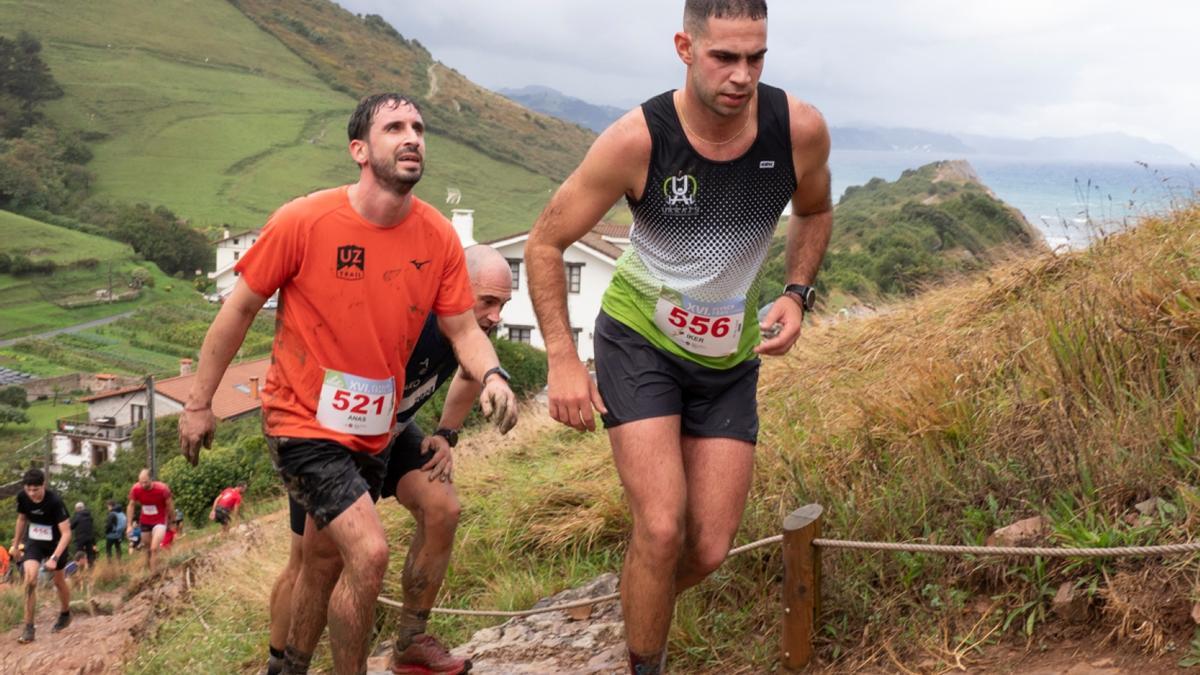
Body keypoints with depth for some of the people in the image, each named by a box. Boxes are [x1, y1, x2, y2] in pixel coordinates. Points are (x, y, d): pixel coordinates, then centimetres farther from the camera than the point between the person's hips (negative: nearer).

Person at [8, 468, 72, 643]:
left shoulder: (55, 501, -29)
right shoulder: (22, 497, -16)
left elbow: (66, 533, -29)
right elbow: (22, 519, 6)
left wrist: (54, 558, -38)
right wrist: (15, 545, 13)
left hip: (55, 542, -3)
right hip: (34, 541, 3)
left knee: (59, 581, 12)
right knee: (30, 579, -16)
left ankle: (65, 615, 40)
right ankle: (28, 627, -11)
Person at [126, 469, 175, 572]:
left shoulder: (162, 489, -25)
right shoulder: (135, 489, -18)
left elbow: (170, 506, -9)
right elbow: (131, 506, -2)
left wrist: (170, 522, 3)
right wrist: (129, 525, -4)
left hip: (159, 522, -3)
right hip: (144, 522, 3)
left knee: (154, 549, -18)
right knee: (148, 549, 14)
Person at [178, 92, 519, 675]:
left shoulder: (438, 237, -8)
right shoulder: (303, 222, -19)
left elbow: (463, 328, -1)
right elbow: (240, 308, -9)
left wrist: (491, 376, -23)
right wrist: (198, 403, -4)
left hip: (370, 431, 6)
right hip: (302, 423, -5)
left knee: (325, 563, 21)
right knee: (369, 552, -19)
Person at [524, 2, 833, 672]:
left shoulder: (800, 129, -16)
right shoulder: (637, 140, -24)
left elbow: (815, 211, 8)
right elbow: (545, 243, -11)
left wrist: (796, 295, -8)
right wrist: (563, 361, -16)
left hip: (729, 360, 3)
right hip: (640, 340, -3)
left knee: (709, 550, 3)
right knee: (661, 527, -17)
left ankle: (644, 607, 37)